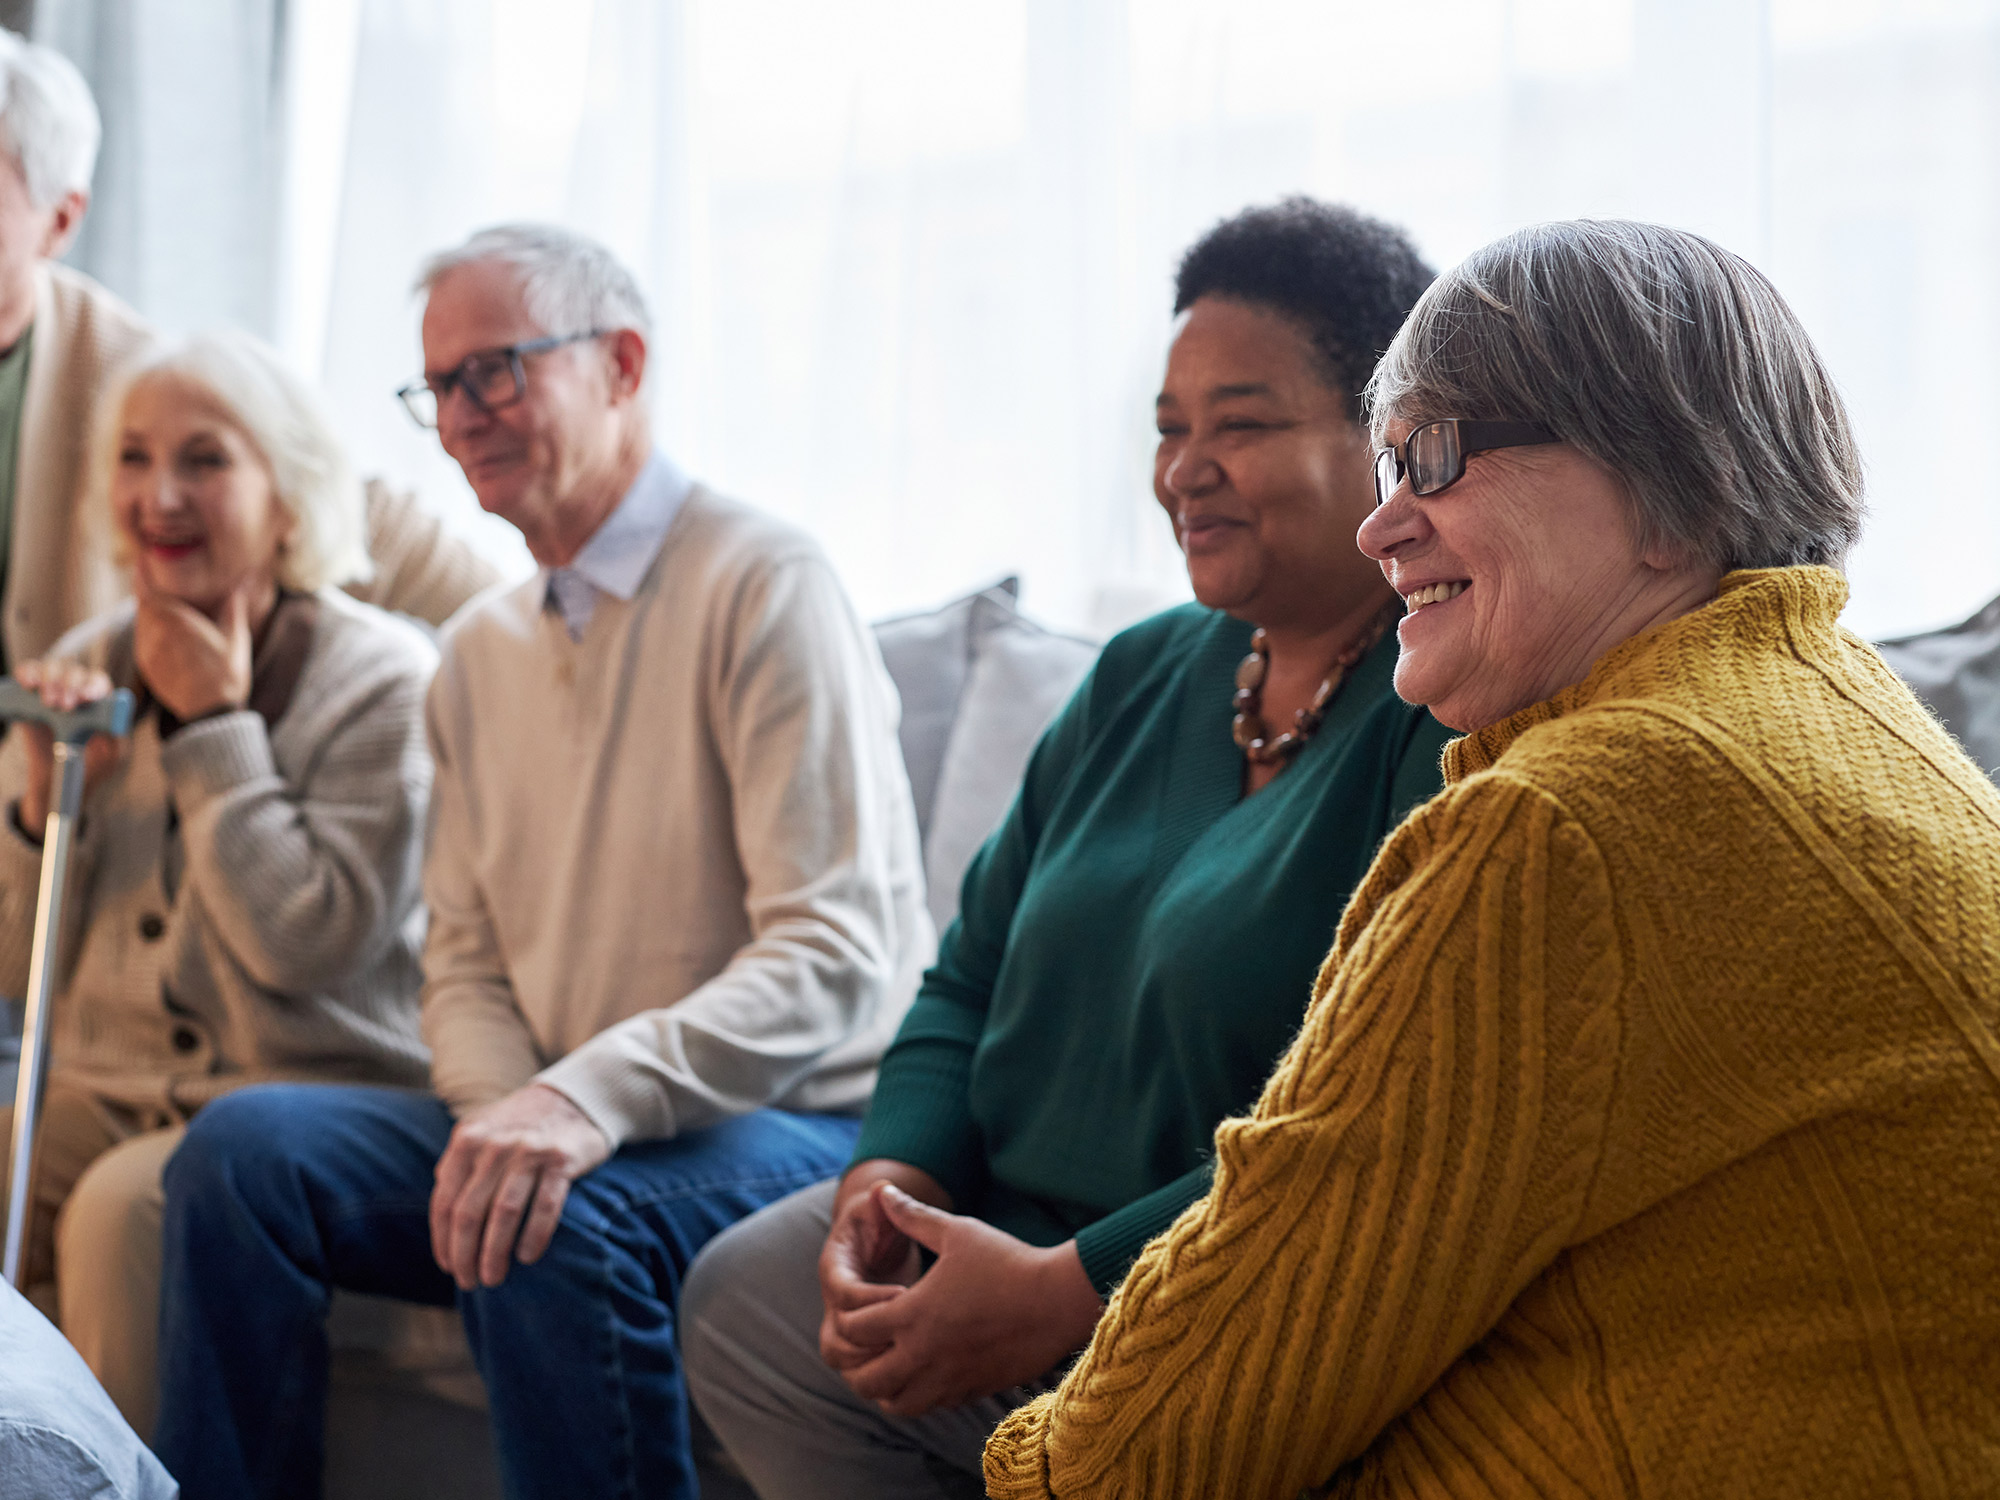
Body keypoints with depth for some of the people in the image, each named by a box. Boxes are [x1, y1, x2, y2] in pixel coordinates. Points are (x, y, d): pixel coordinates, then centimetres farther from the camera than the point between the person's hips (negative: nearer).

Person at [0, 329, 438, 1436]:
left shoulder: (382, 679, -5)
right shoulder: (90, 669, 10)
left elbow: (311, 944, -17)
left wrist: (214, 728, -11)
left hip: (309, 1094, -5)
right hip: (107, 1090, 5)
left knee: (123, 1208, -32)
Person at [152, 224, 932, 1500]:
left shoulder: (762, 584, -9)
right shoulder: (480, 652, 15)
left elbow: (847, 952, -18)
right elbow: (467, 963, 14)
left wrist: (588, 1098, -29)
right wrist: (505, 1112, -9)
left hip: (789, 1122, -6)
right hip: (548, 1115, 7)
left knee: (558, 1227, -34)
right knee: (247, 1146, -14)